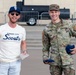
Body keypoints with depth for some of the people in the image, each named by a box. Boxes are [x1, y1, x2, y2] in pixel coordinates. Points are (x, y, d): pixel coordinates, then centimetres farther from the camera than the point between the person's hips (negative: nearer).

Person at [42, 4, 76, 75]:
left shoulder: (68, 25, 0)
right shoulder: (46, 29, 6)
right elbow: (45, 47, 12)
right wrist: (45, 58, -1)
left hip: (67, 60, -2)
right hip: (54, 61, 2)